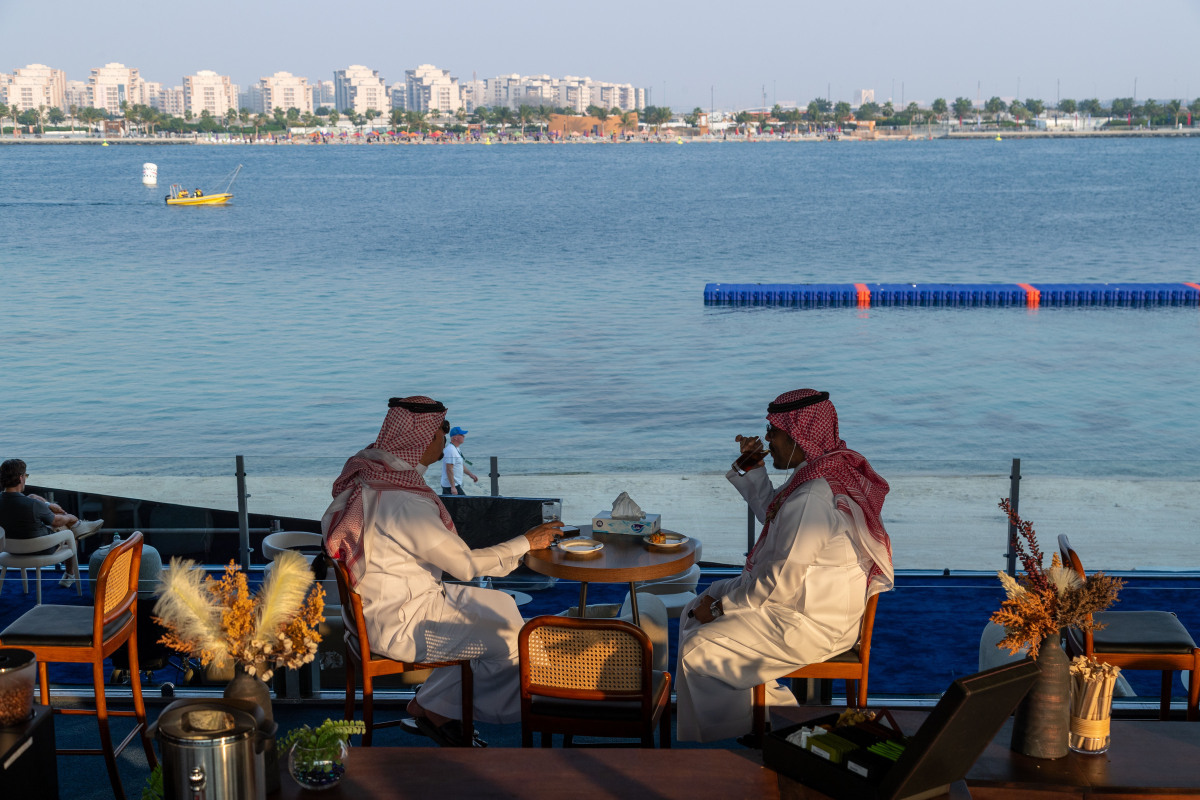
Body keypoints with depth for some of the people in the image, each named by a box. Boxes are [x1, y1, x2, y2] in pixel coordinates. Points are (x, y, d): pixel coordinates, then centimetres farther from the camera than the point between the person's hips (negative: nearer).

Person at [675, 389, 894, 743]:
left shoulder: (812, 499, -29)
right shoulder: (827, 472, 4)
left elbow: (782, 580, -27)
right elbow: (773, 515, 23)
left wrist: (721, 606, -17)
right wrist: (752, 470, 9)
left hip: (812, 627, -11)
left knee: (698, 649, -13)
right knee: (694, 615, 13)